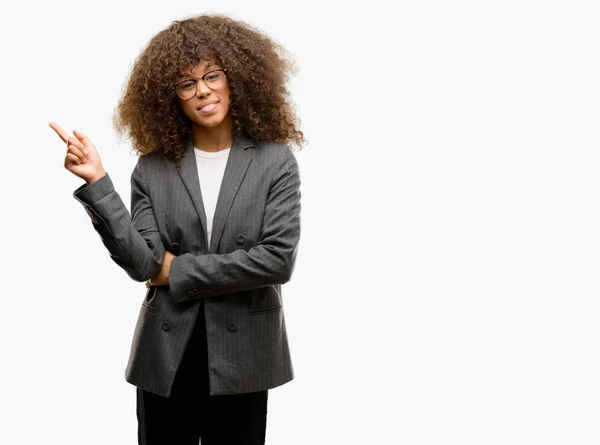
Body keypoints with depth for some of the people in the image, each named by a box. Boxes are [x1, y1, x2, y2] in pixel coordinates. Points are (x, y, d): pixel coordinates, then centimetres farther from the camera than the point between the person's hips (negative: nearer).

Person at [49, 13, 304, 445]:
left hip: (242, 357, -1)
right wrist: (97, 182, -19)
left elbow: (278, 259, -14)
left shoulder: (275, 161, -5)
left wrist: (180, 272, -10)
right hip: (167, 356, 1)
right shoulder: (153, 169, 0)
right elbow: (143, 264, -10)